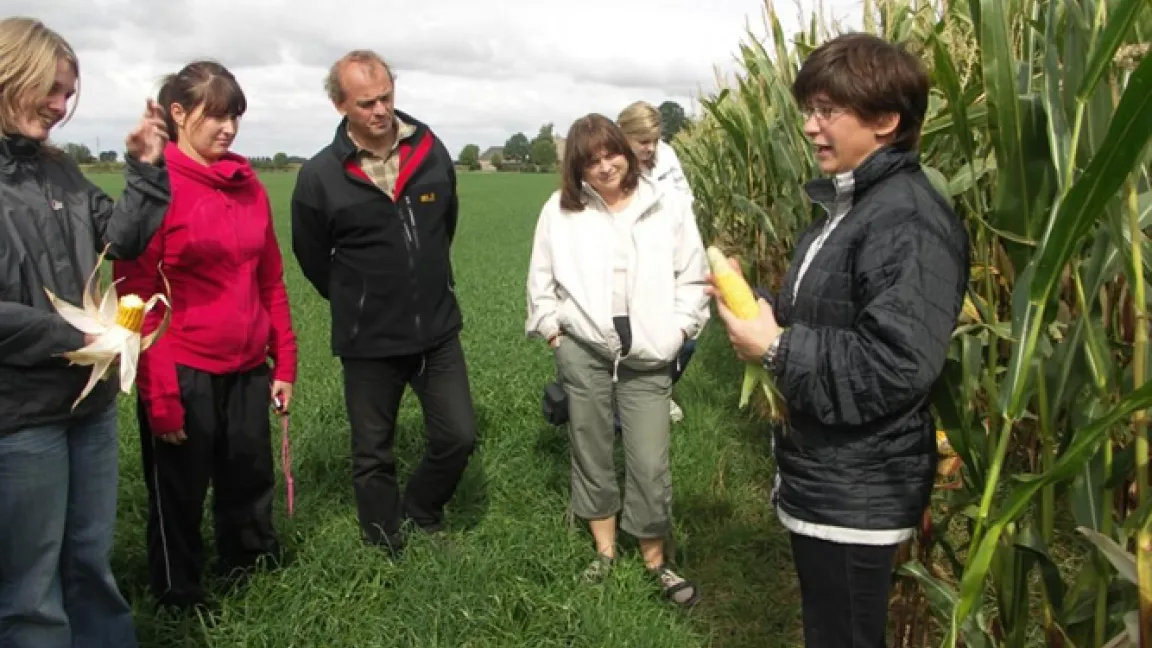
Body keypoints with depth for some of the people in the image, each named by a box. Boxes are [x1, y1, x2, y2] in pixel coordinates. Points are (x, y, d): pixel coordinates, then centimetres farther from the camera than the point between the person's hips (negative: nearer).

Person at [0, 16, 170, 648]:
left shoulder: (56, 168, 9)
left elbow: (120, 241, 12)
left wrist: (145, 171, 1)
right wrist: (72, 339, -17)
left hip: (89, 398, 7)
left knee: (91, 560, 21)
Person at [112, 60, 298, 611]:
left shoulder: (248, 184, 6)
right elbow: (137, 297, -12)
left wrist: (284, 362, 8)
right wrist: (158, 393, -14)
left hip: (248, 369, 5)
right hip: (183, 373, -5)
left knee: (250, 483, 16)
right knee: (179, 497, 11)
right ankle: (179, 598, 32)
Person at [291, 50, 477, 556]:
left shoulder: (431, 152, -3)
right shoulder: (320, 176, -11)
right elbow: (312, 257, 3)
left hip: (439, 330, 2)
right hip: (367, 343, -2)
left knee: (458, 436, 4)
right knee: (373, 457, 10)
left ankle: (419, 519, 31)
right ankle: (388, 553, 29)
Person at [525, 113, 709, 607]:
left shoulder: (667, 207, -2)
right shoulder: (560, 209, 0)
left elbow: (692, 276, 4)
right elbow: (541, 278, 9)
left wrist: (677, 329, -2)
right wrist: (551, 328, 4)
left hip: (648, 358, -1)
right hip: (582, 351, 1)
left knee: (650, 464, 1)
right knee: (591, 451, 12)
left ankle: (655, 563, 21)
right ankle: (605, 551, 29)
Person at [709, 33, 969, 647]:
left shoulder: (909, 223, -22)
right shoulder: (848, 206, 10)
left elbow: (897, 368, -30)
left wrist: (777, 348, -23)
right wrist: (754, 302, 1)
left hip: (858, 492, -10)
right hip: (822, 477, 10)